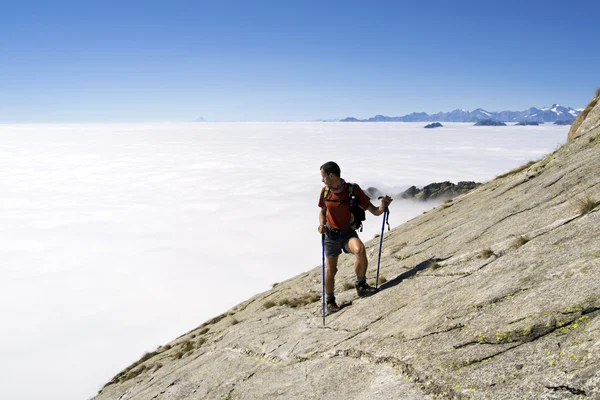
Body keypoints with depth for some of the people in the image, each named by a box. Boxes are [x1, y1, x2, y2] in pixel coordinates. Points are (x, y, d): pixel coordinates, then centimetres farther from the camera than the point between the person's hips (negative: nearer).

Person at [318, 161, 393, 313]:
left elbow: (375, 212, -13)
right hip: (331, 235, 3)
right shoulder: (325, 191, -4)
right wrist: (321, 224, -6)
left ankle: (361, 285, -14)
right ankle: (330, 301, 32)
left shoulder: (353, 189, -15)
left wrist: (383, 205, -34)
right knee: (331, 270, 9)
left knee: (360, 250, -35)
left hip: (349, 233, -3)